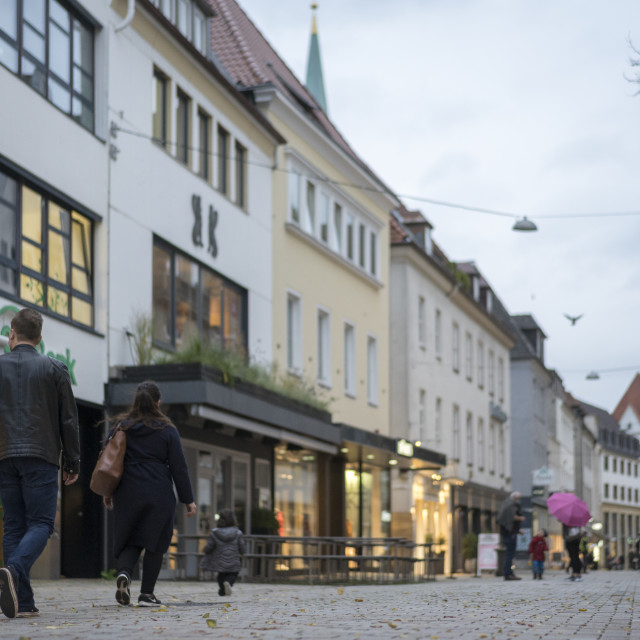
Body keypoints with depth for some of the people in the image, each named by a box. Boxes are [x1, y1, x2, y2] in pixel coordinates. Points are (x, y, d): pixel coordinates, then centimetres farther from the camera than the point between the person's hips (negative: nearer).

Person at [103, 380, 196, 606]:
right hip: (159, 495, -2)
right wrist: (188, 500, 4)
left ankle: (123, 573, -19)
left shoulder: (120, 427, 5)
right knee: (154, 544, 5)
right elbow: (179, 467, -1)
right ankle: (146, 594, 4)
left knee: (129, 541, 10)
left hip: (127, 494, 2)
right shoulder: (167, 430, -1)